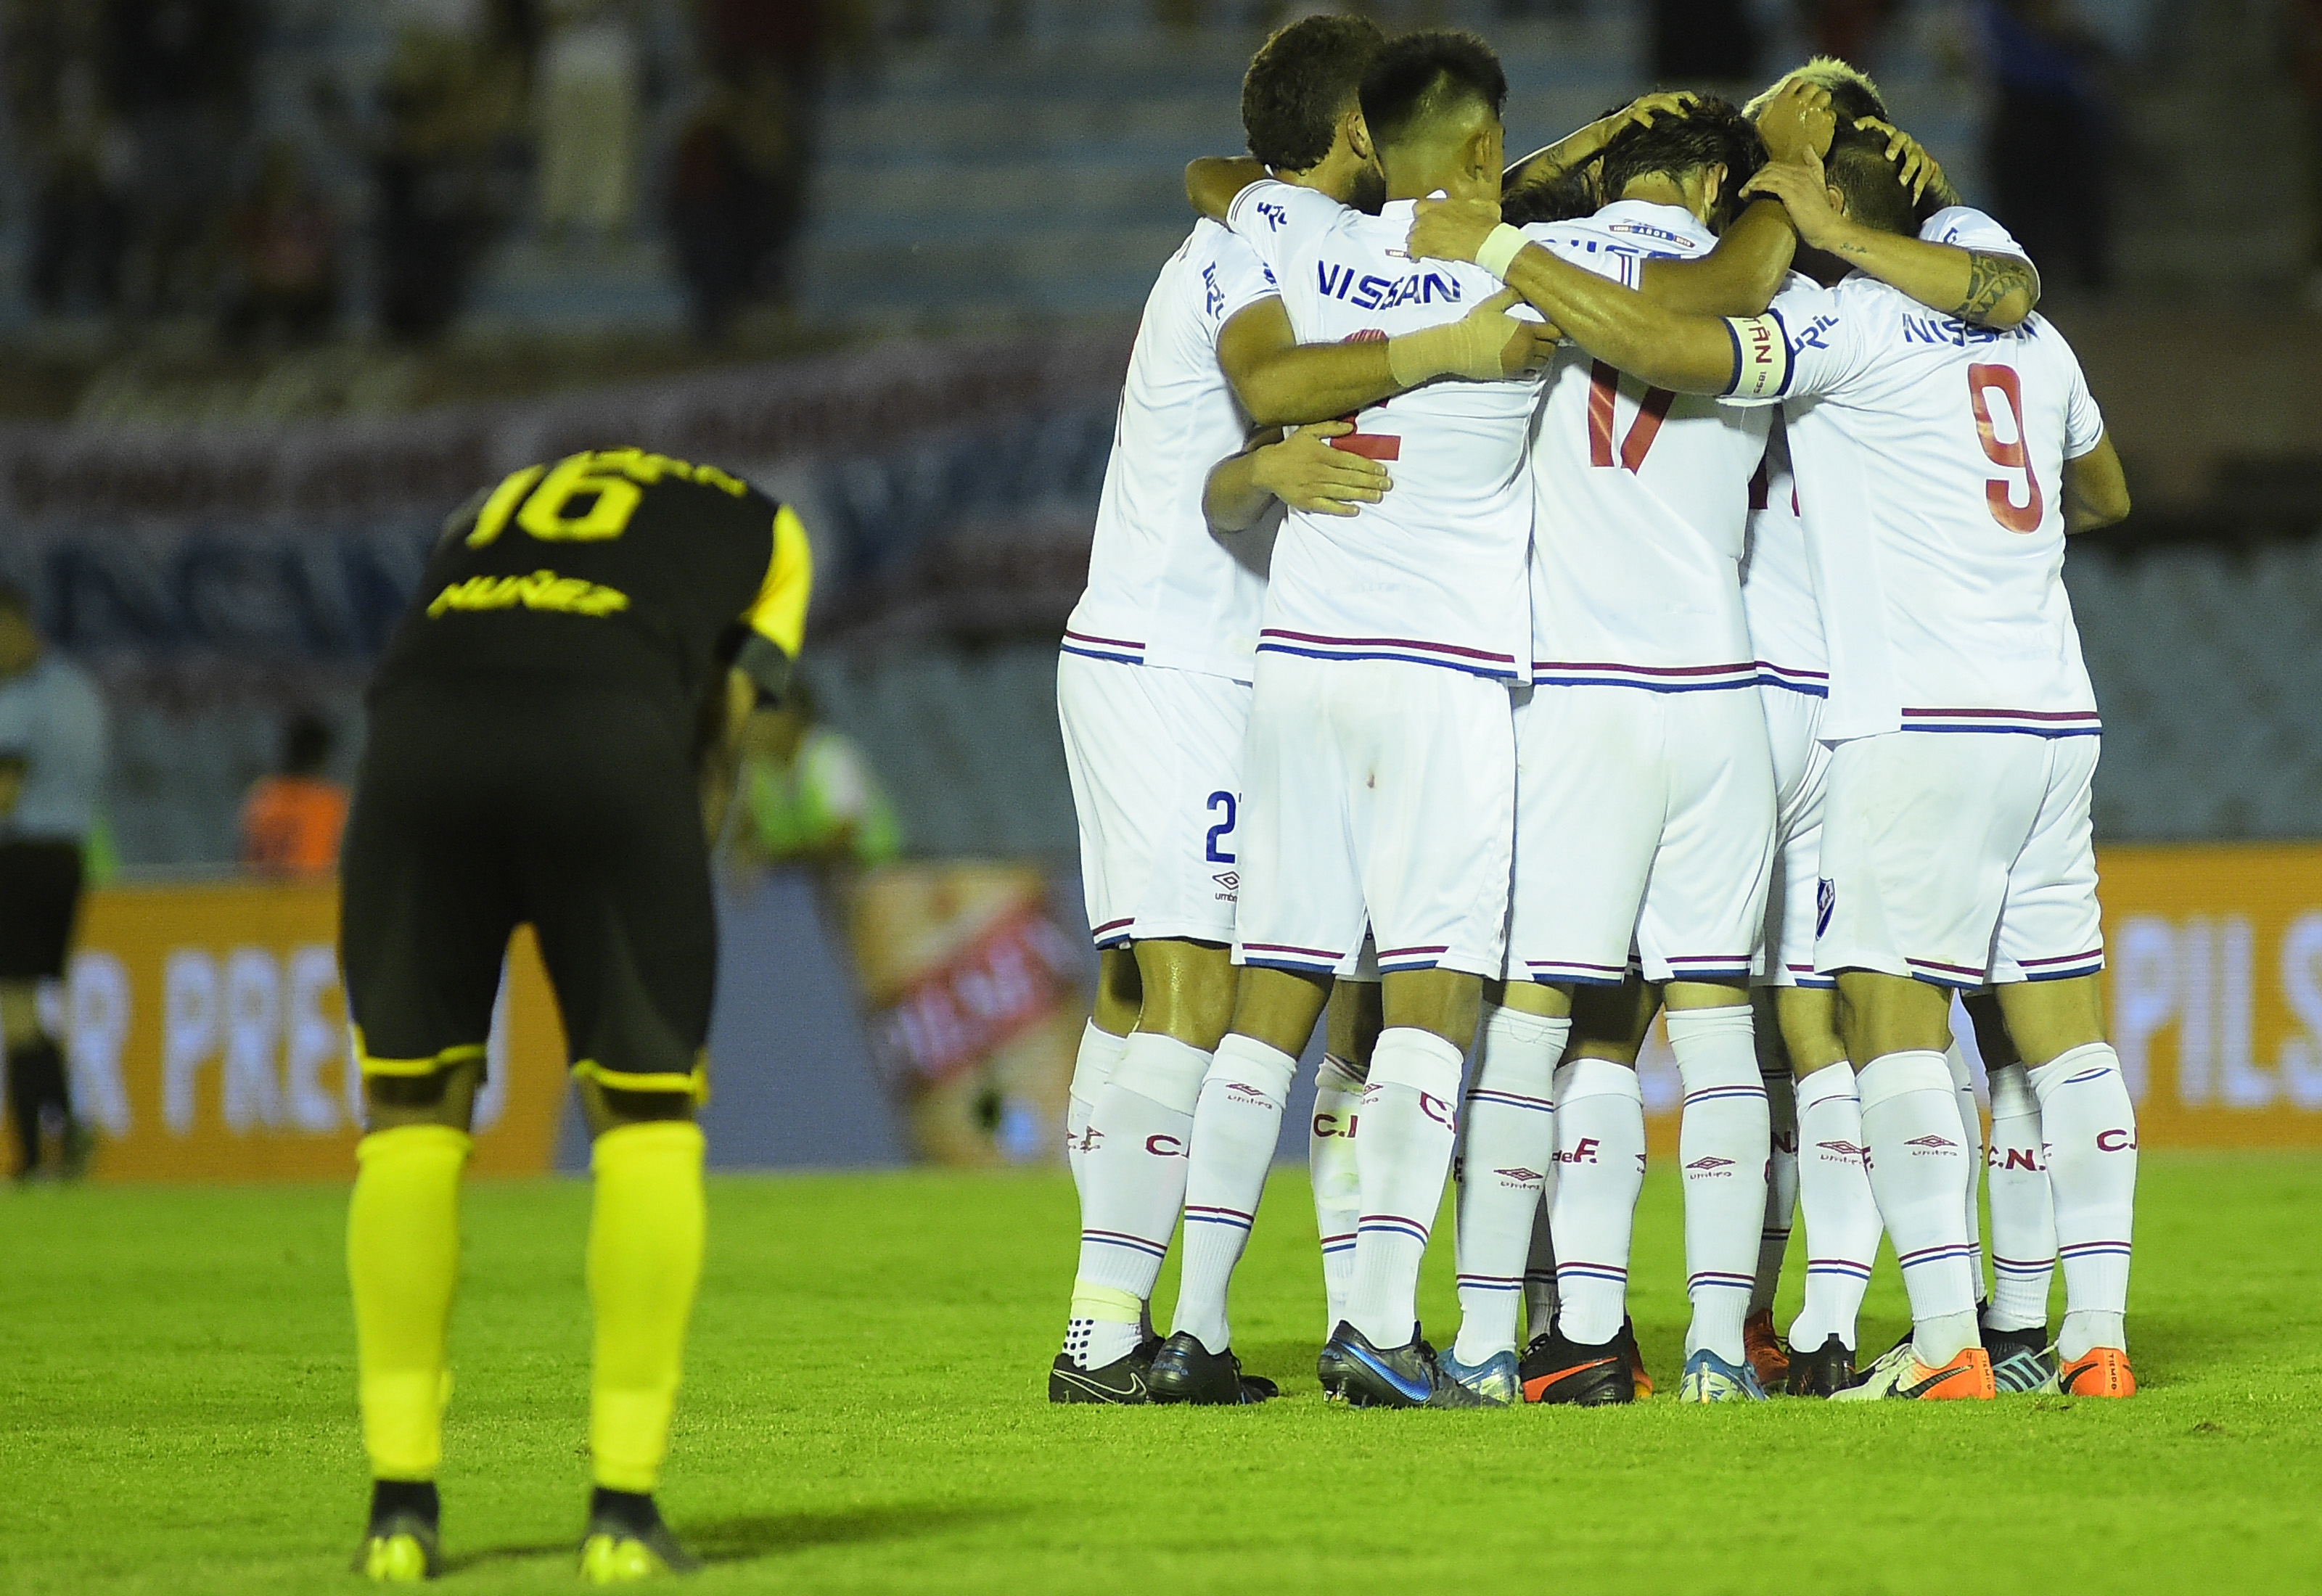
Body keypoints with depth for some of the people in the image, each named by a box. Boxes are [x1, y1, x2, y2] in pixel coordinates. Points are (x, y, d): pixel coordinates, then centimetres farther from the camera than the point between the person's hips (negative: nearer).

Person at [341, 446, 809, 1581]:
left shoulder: (489, 513, 40)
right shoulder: (760, 529, 33)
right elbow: (717, 740, 24)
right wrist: (655, 951, 26)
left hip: (420, 725, 2)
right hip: (608, 742, -2)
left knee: (410, 1106, 16)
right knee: (648, 1117, 13)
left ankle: (402, 1503, 14)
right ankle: (624, 1507, 9)